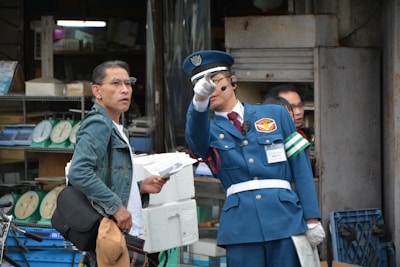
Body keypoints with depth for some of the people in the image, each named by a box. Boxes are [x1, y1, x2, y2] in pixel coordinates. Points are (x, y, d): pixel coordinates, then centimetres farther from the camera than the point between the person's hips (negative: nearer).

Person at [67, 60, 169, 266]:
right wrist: (116, 206, -21)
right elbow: (78, 173, -23)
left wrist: (141, 187, 11)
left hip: (126, 232, 10)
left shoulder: (115, 128, 21)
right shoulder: (98, 124, -10)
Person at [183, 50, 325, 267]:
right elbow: (196, 132, -14)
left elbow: (301, 167, 9)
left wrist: (312, 218, 1)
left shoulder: (276, 114, 13)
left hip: (285, 218, 0)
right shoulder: (209, 130, 12)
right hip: (241, 223, 0)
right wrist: (199, 99, -36)